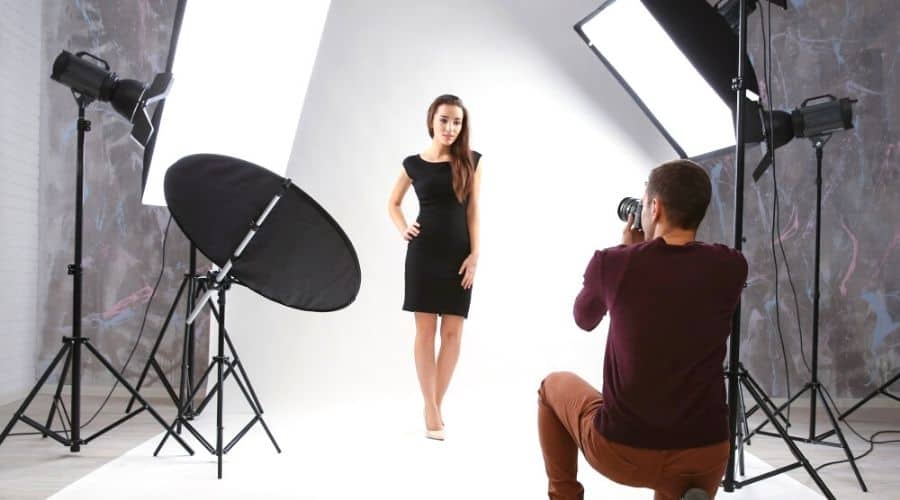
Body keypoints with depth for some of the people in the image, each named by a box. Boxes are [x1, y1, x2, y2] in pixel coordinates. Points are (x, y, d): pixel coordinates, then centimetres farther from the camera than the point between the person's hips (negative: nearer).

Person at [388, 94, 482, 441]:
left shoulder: (471, 161, 4)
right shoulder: (413, 164, 3)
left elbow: (473, 210, 1)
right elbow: (393, 203, 17)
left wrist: (474, 254, -6)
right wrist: (403, 230, -1)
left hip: (458, 253, 1)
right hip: (424, 252, -1)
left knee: (453, 333, 2)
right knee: (425, 330, 0)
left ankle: (435, 406, 13)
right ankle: (431, 410, 7)